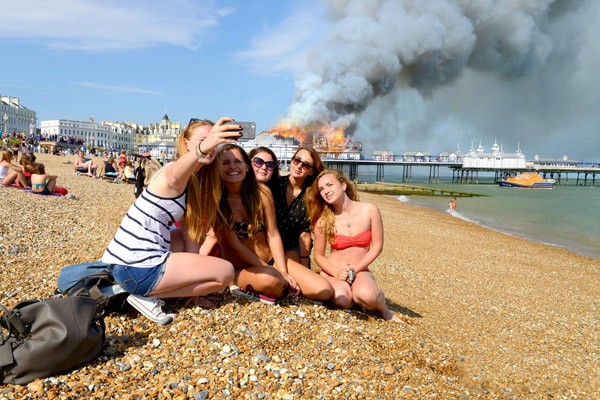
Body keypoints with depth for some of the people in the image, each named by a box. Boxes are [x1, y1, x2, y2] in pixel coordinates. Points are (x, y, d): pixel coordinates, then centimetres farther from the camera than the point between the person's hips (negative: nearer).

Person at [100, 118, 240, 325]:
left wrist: (194, 281, 7)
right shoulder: (180, 176, -12)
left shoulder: (196, 181, 14)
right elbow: (175, 176, -39)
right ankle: (147, 296, -5)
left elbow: (189, 231, 12)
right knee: (226, 271, -5)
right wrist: (201, 149, -60)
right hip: (138, 268, -9)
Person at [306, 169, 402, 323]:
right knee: (341, 298, -34)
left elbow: (377, 246, -3)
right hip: (333, 272, 0)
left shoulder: (369, 210, -7)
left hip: (360, 271, 0)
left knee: (366, 295, -34)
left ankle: (384, 310, 1)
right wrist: (336, 272, -15)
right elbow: (319, 255, 3)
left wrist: (355, 270, -13)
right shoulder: (323, 221, -6)